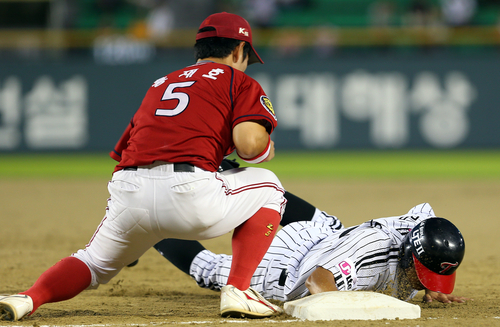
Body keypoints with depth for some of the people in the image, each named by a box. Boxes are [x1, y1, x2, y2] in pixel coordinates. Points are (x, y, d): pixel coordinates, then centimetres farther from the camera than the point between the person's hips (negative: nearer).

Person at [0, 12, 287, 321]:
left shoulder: (160, 84, 32)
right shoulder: (240, 82, 16)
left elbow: (124, 150, 28)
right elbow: (248, 143, -3)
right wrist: (266, 149, 20)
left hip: (128, 192, 5)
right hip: (190, 193, -5)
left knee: (94, 264, 28)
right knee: (267, 186, 23)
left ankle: (27, 298, -3)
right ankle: (238, 291, 8)